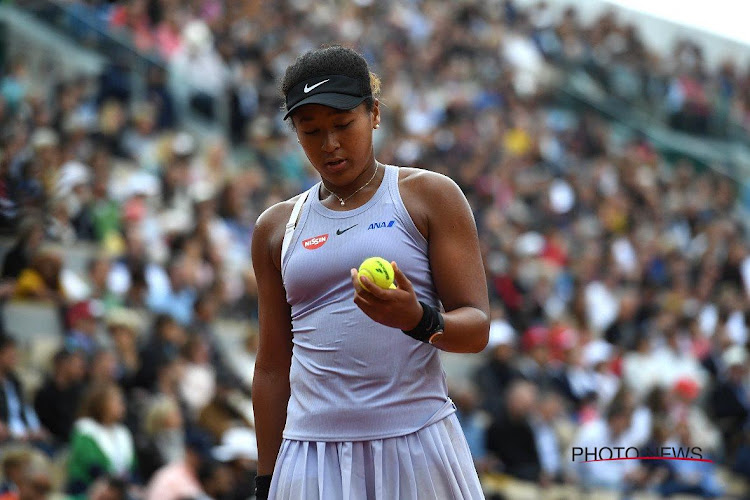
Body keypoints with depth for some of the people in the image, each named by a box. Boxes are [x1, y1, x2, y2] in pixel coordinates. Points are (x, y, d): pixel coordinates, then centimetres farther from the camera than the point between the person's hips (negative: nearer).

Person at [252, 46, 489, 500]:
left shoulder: (429, 196, 4)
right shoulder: (276, 228, 13)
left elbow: (476, 327, -2)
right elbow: (273, 367, 15)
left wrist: (418, 320, -23)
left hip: (417, 447, -2)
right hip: (311, 457, 2)